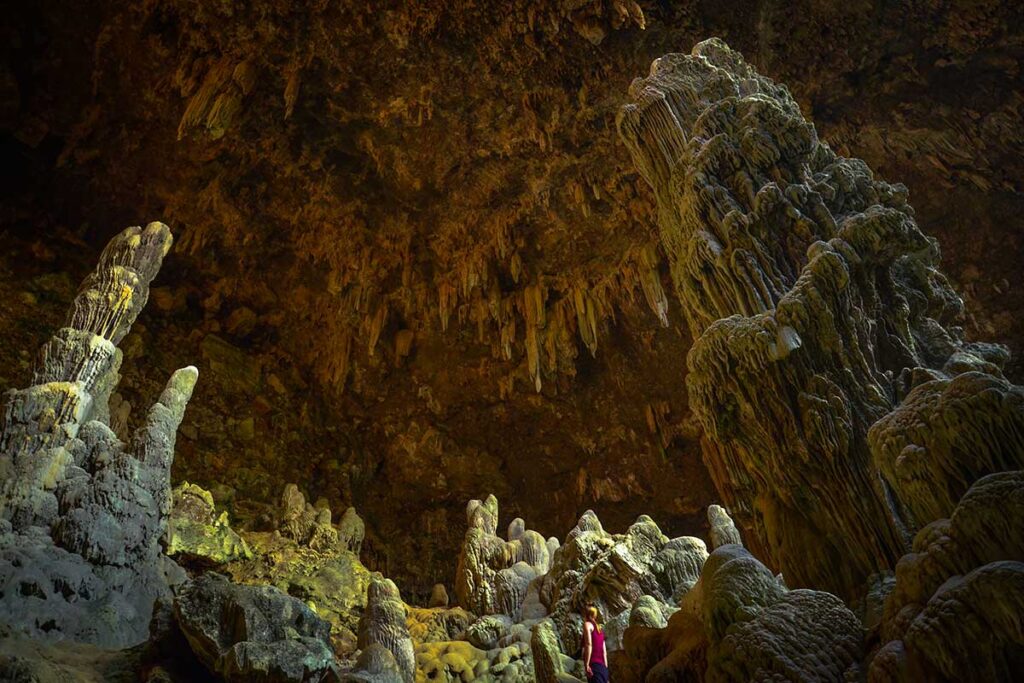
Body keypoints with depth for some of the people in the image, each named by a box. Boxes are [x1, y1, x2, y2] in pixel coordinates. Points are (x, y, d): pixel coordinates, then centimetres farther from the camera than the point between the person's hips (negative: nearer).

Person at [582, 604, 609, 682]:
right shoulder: (599, 628, 25)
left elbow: (589, 644, -12)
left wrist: (587, 665, -16)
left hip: (594, 665, -8)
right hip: (603, 667, 8)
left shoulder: (587, 624, 3)